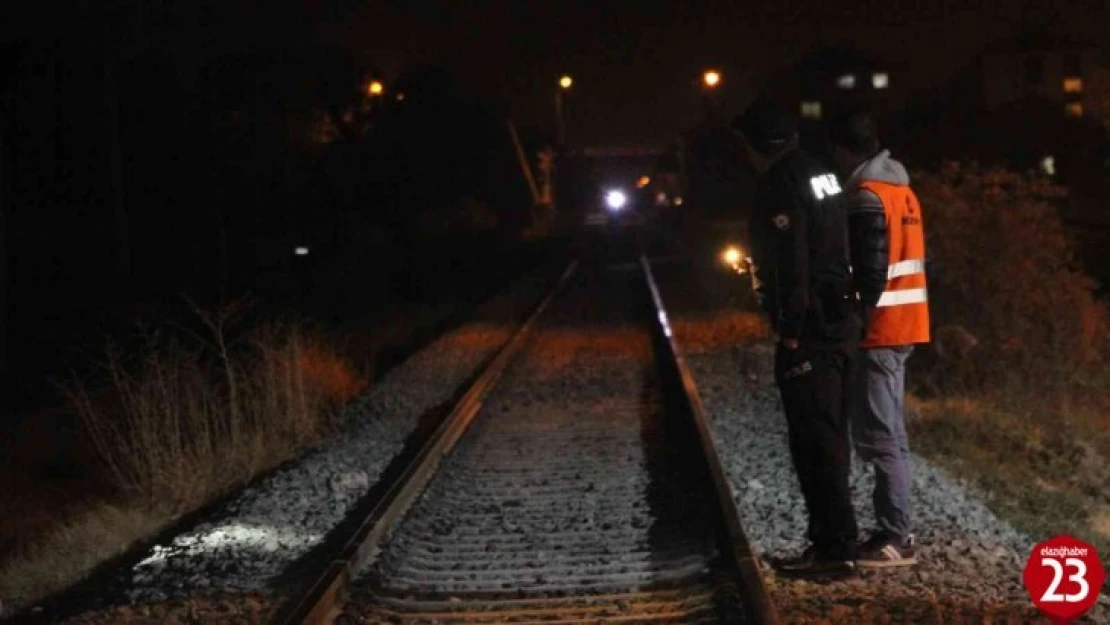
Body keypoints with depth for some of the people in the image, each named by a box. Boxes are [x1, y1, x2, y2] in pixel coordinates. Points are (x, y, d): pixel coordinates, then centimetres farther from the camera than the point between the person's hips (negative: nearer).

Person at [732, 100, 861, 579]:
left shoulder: (780, 184, -13)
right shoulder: (820, 175, 16)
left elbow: (791, 262, -20)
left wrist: (791, 330, -17)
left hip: (809, 330, -10)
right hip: (840, 320, 10)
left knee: (815, 441, -6)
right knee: (828, 437, 15)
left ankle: (835, 550, -4)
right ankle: (830, 539, 23)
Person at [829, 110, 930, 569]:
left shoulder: (866, 197, -15)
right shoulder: (900, 189, 15)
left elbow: (871, 270, -21)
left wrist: (857, 321, -16)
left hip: (880, 329, -10)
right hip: (905, 325, 10)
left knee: (879, 436, -7)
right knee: (886, 433, 14)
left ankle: (896, 539, -5)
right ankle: (896, 529, 17)